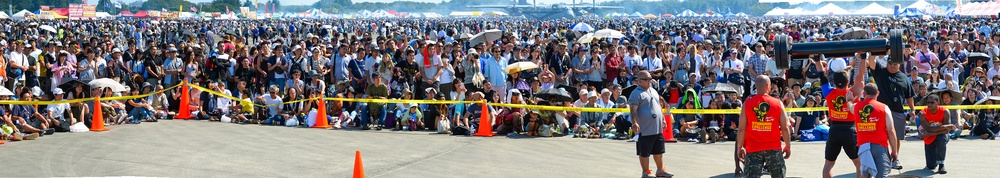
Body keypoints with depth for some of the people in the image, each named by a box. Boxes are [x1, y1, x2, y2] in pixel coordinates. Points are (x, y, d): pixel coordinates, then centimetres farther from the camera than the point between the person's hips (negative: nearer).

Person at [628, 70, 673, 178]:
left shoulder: (653, 91, 16)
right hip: (645, 130, -8)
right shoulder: (636, 93, -11)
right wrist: (634, 123, -31)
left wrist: (663, 120, 25)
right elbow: (633, 110, -20)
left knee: (659, 151, 17)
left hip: (658, 129, 8)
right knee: (644, 153, 1)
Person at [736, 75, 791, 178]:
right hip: (774, 148, 0)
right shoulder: (778, 103, -2)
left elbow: (742, 129, -3)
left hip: (753, 149, 0)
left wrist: (739, 147, 6)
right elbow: (784, 128, -1)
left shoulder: (747, 104, -3)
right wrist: (788, 146, 10)